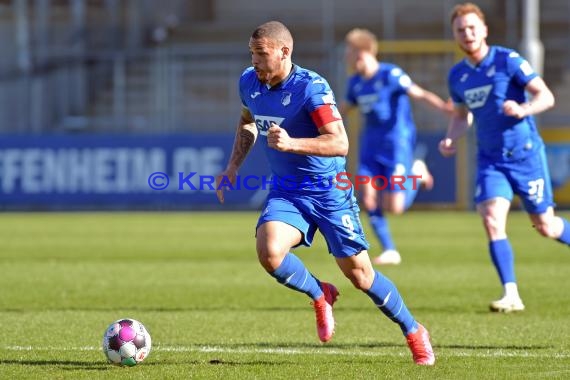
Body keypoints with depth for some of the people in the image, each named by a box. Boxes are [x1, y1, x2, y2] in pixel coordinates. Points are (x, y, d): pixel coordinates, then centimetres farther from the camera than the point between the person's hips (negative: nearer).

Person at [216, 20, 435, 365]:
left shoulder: (311, 87, -22)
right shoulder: (249, 82, -2)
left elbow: (340, 143, -29)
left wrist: (292, 143, -42)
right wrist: (233, 167, 11)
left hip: (329, 190, -5)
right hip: (286, 190, 5)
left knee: (360, 275, 0)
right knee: (269, 252, -24)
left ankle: (413, 331, 24)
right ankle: (320, 295, 6)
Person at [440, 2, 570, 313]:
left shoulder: (508, 60, -11)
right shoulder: (457, 76, 5)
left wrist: (523, 109, -33)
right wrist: (451, 139, 1)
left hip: (525, 154, -4)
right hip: (490, 160, 4)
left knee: (545, 226, 5)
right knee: (491, 220, -17)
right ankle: (511, 295, -15)